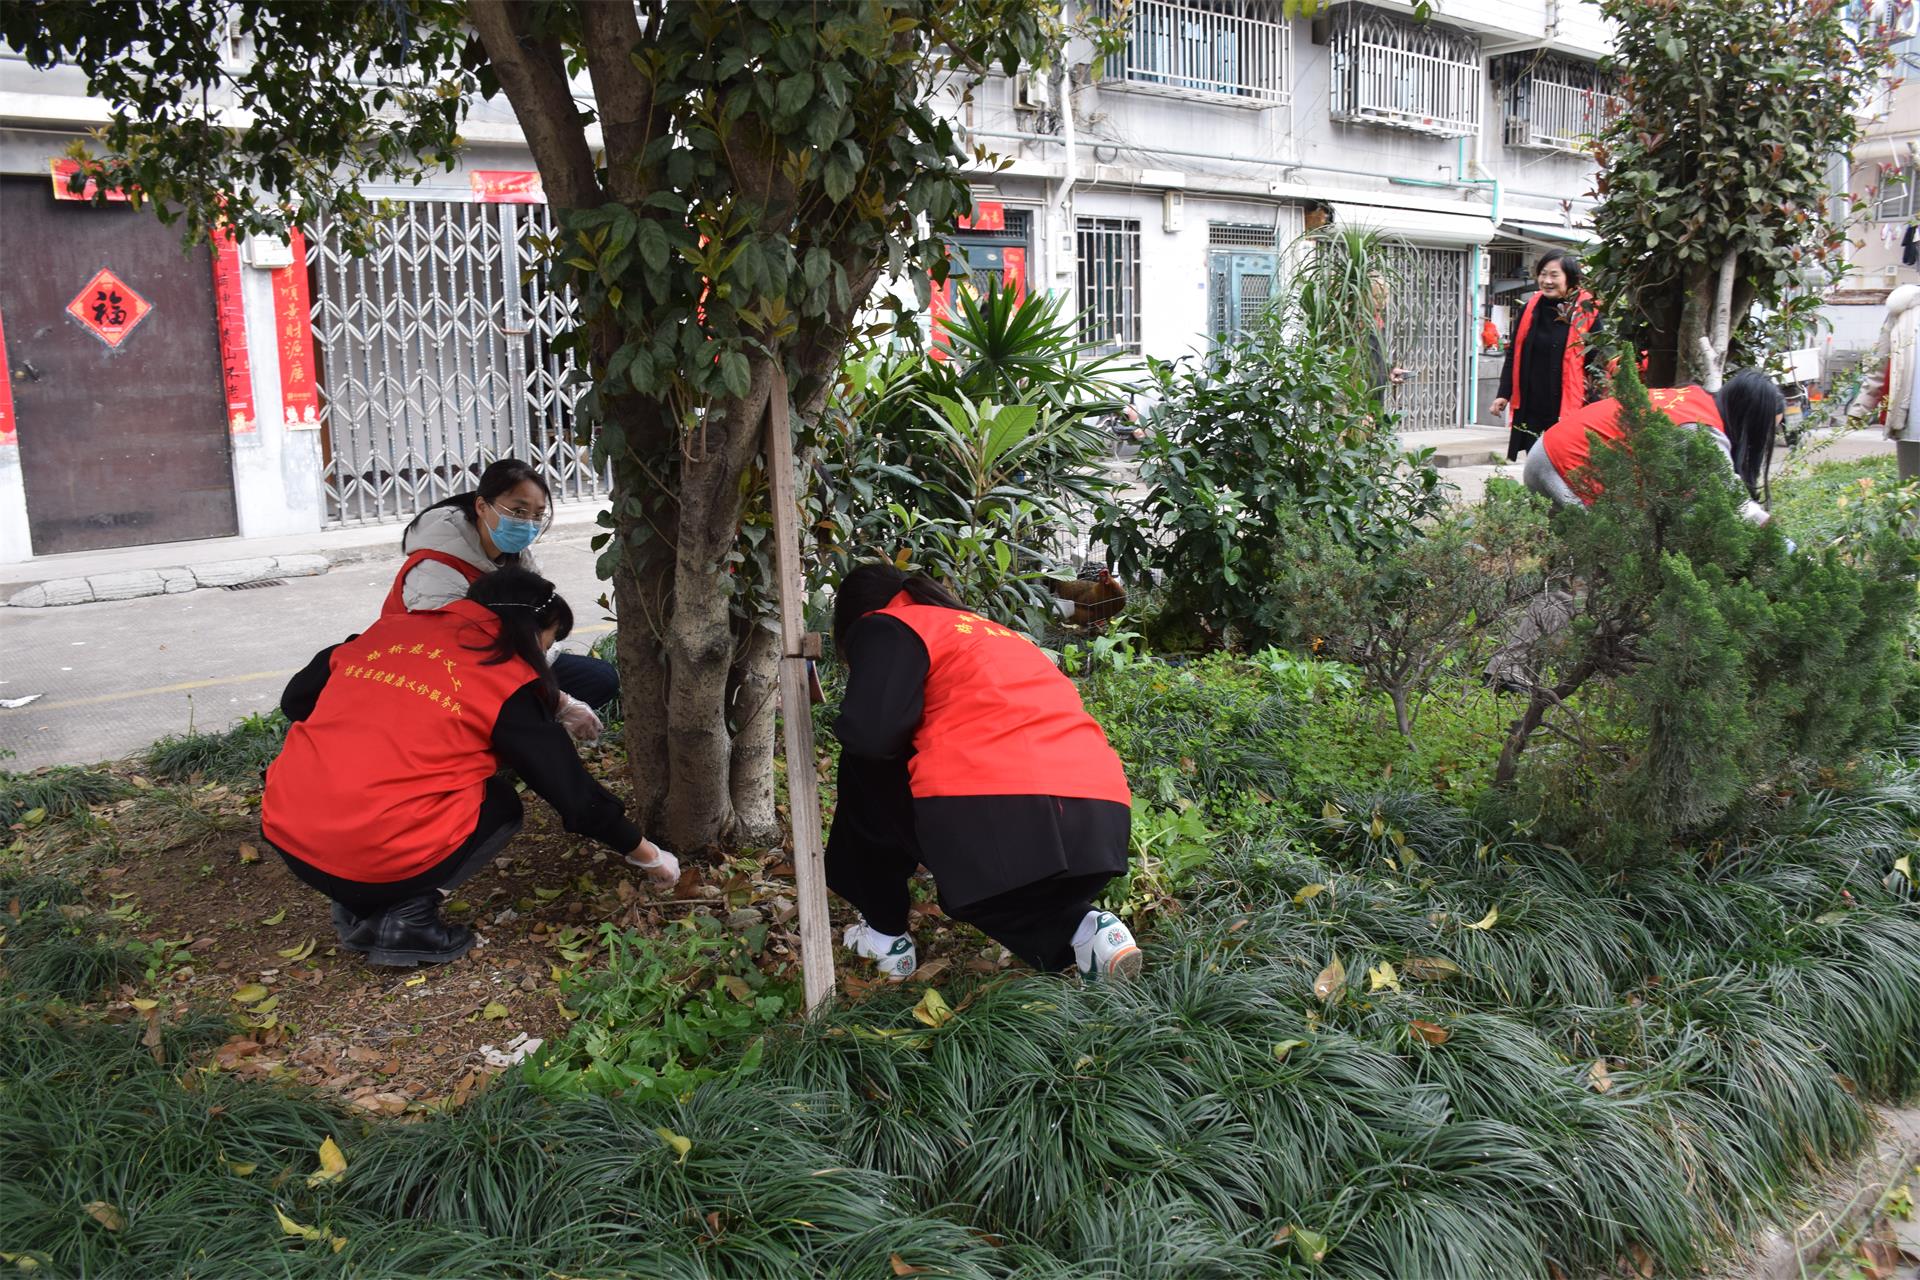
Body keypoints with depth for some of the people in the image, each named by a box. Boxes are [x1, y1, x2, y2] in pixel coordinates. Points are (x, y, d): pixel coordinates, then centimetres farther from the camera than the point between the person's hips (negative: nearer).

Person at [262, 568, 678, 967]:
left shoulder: (387, 629, 13)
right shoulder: (507, 680, -2)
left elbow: (296, 698, 21)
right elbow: (572, 789, 3)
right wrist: (646, 854, 16)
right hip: (380, 860, -6)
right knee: (499, 805, 18)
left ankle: (358, 909, 16)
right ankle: (405, 918, 2)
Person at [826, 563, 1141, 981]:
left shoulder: (885, 628, 11)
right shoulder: (986, 630, 34)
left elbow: (867, 732, -4)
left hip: (998, 821, -8)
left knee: (866, 767, 20)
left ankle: (886, 936, 25)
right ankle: (1080, 930, 9)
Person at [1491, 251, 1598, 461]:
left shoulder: (1586, 313, -5)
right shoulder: (1529, 310, 8)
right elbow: (1513, 355, 13)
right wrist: (1504, 394, 4)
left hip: (1567, 410, -4)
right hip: (1530, 408, 4)